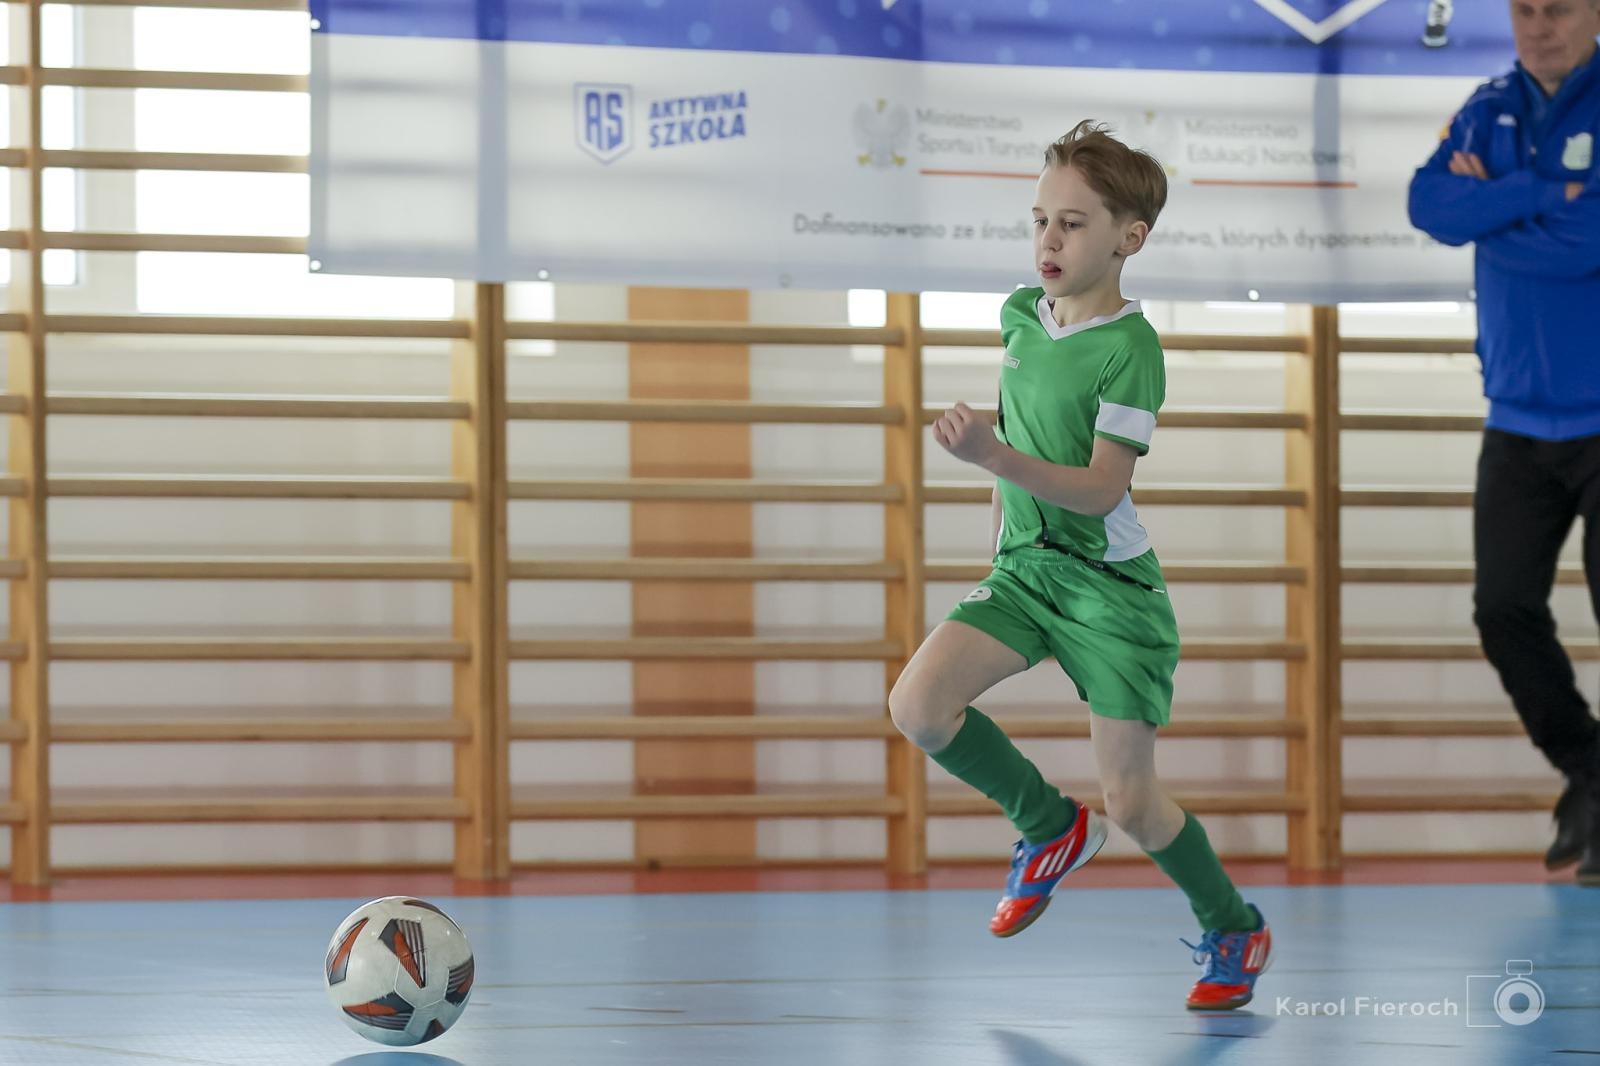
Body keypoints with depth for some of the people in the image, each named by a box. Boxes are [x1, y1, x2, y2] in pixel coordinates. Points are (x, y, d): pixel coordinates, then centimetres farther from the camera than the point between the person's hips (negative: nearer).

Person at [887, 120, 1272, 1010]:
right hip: (1025, 568, 6)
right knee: (919, 705, -17)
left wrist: (996, 458, -38)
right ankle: (1050, 827, 9)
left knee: (1131, 802, -4)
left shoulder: (1130, 348, -18)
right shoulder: (1022, 315, 3)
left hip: (1110, 581, -6)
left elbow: (1102, 488, -25)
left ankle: (1236, 930, 23)